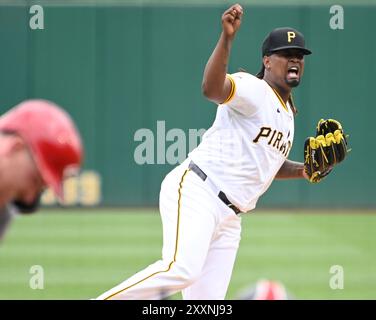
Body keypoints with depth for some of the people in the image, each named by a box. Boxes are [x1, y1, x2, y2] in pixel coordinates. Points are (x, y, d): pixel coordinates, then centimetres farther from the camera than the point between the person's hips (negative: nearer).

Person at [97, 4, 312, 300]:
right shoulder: (252, 89, -5)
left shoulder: (287, 114, 23)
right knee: (182, 270, -30)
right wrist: (227, 37, -41)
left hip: (228, 218, 9)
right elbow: (212, 88, -28)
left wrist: (302, 170, 19)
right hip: (195, 191, -9)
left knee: (207, 299, -2)